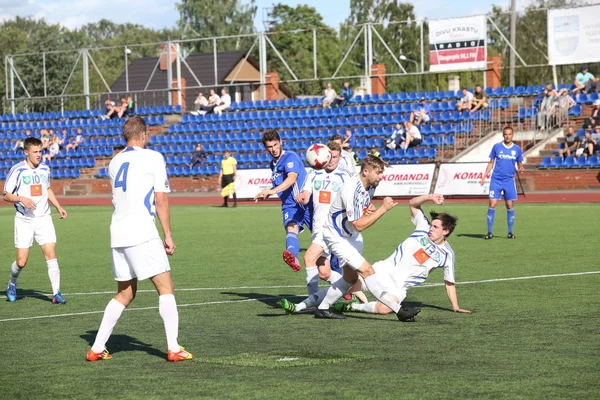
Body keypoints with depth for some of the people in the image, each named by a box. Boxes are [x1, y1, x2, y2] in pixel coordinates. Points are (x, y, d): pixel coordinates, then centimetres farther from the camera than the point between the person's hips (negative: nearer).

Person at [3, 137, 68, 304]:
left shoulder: (45, 169, 7)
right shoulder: (17, 170, -8)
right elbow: (6, 195, -6)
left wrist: (58, 207, 14)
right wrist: (21, 199, -24)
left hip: (43, 219, 3)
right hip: (24, 220, -3)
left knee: (51, 254, -12)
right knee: (21, 261, -3)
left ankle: (56, 294, -10)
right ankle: (12, 284, 28)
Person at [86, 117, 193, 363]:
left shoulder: (115, 162, 15)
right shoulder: (152, 158, -2)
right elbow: (161, 200, -5)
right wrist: (168, 235, 0)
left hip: (117, 233, 7)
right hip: (142, 233, -7)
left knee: (125, 294, 16)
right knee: (166, 288, -1)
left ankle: (97, 348, 11)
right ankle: (174, 349, -8)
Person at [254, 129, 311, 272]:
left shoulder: (290, 157, -11)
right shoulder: (273, 164, 15)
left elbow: (292, 178, -29)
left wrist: (272, 191, -41)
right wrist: (267, 193, 14)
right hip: (290, 206, 5)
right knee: (291, 229, -26)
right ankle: (293, 258, -58)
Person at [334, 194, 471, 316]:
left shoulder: (447, 255, 2)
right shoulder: (424, 226, 3)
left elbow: (449, 283, 11)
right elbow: (412, 203, 7)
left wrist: (455, 307, 10)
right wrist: (430, 197, -10)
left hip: (400, 287, -1)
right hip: (385, 270, 1)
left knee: (385, 308, -31)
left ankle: (350, 306, -11)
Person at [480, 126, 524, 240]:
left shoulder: (517, 149, 5)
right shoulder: (497, 147, 3)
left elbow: (520, 165, 12)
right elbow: (491, 163, 10)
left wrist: (521, 169, -12)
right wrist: (484, 176, 5)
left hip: (509, 180, 1)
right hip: (496, 180, -1)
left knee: (510, 206, 1)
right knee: (492, 204, -7)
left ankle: (510, 232, 10)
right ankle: (489, 232, -2)